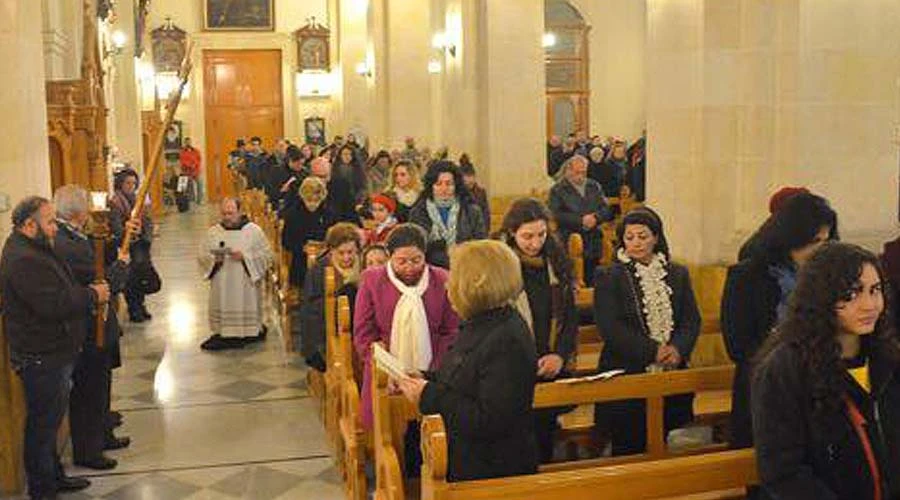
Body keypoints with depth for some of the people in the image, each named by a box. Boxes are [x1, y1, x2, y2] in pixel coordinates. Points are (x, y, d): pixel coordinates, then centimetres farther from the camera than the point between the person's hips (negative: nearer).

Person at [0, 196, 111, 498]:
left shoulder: (32, 250, 12)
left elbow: (59, 291, 21)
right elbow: (53, 305, -29)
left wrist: (88, 293, 5)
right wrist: (92, 295, -17)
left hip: (51, 355, 11)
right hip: (41, 360, -11)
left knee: (49, 421, 21)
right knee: (43, 424, 3)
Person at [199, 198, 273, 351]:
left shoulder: (254, 231, 0)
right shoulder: (213, 232, 10)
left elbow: (266, 255, -4)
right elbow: (202, 255, 8)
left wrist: (244, 257, -16)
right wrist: (213, 259, -13)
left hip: (245, 285, -3)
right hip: (221, 285, 3)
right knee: (222, 308, 1)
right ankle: (223, 334, 10)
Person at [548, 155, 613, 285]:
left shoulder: (594, 186, 15)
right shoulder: (557, 190, 0)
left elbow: (606, 209, 10)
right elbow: (556, 215, -11)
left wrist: (595, 218, -12)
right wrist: (581, 221, -16)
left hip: (593, 245, 4)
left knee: (591, 282, 7)